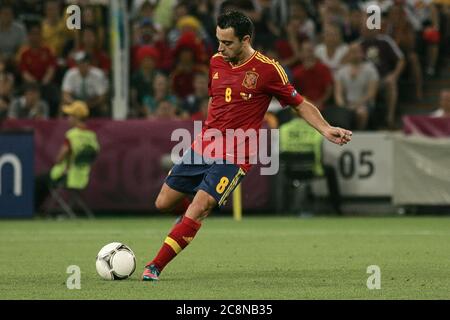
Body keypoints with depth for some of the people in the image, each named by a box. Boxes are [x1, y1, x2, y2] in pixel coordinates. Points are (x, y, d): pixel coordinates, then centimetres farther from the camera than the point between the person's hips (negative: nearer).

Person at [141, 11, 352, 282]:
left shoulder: (267, 69, -10)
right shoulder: (216, 62, 6)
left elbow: (300, 104, -2)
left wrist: (326, 129, -15)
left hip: (234, 157, -6)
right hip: (202, 148, 6)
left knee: (199, 208, -20)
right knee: (163, 204, 6)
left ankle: (155, 268, -15)